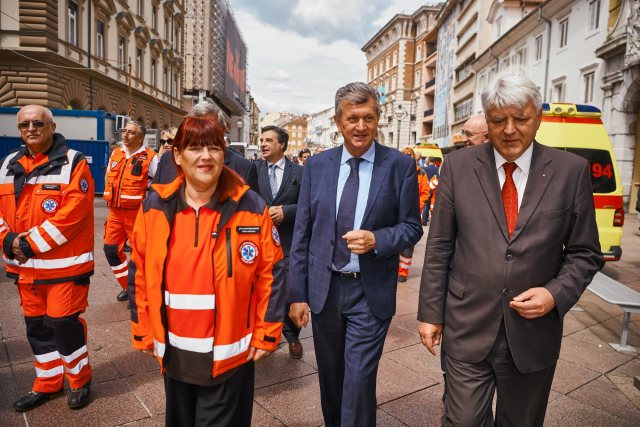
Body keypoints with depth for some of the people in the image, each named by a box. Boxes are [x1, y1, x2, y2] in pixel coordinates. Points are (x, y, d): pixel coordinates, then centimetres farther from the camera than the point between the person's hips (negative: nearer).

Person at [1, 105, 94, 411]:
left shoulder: (73, 163, -9)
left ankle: (79, 381, 23)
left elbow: (72, 213, -19)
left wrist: (31, 243, -19)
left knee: (64, 323, 1)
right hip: (25, 265, 6)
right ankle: (48, 383, 34)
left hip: (64, 264, -6)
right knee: (36, 325, 16)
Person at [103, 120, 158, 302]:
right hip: (115, 212, 7)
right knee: (111, 248, 9)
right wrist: (109, 195, 14)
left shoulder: (150, 157, -9)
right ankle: (127, 286, 26)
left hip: (137, 213, -6)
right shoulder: (116, 154, 10)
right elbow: (108, 175, 25)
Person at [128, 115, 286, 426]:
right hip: (174, 352, 3)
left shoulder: (250, 207, -10)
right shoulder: (155, 206, -3)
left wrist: (266, 334, -6)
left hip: (229, 352, -3)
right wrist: (143, 331, 6)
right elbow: (139, 273, 4)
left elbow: (271, 273, -7)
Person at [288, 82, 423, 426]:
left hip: (371, 292, -3)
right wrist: (297, 292, 0)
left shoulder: (400, 166, -5)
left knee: (359, 379, -1)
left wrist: (377, 239, -21)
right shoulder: (316, 165, 1)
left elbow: (412, 227, 0)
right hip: (324, 288, 3)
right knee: (330, 376, 19)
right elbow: (302, 233, 2)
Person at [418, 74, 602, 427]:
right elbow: (439, 248, -1)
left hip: (533, 333, 2)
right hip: (467, 329, -1)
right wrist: (430, 312, -1)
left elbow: (585, 253, 5)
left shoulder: (571, 171, -2)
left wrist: (556, 294, -13)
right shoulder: (458, 166, -3)